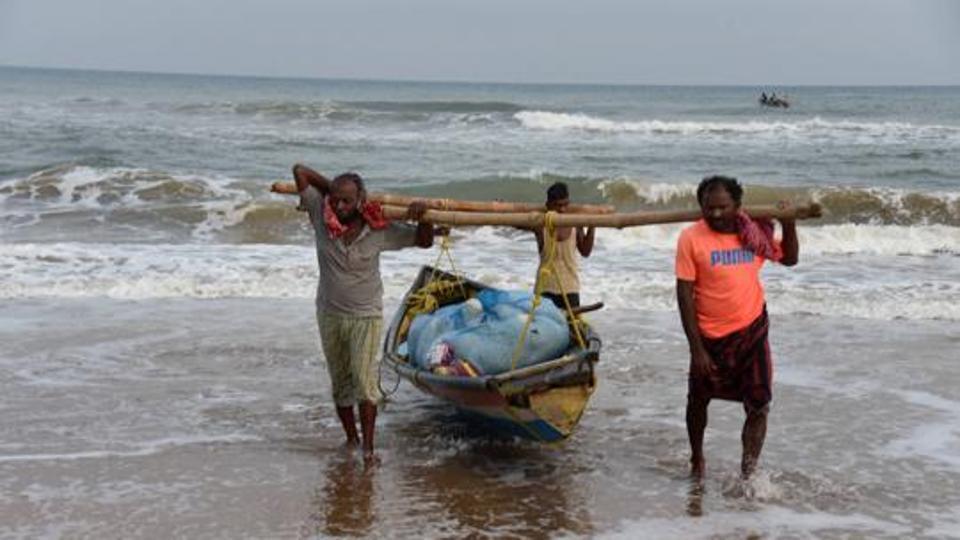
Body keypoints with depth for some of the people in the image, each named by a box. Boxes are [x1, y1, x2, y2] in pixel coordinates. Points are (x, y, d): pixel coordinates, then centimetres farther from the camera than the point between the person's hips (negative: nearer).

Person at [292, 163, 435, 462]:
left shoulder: (380, 230, -12)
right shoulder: (321, 216, -9)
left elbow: (424, 241, 0)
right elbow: (300, 170, -3)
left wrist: (422, 216, -17)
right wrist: (329, 188, 1)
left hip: (366, 317, -3)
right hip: (330, 314, 3)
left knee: (364, 381, -12)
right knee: (340, 382, 11)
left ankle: (368, 447, -10)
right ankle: (351, 440, 24)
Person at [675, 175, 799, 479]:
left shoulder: (754, 233, -3)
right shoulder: (691, 238, -14)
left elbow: (789, 259, 13)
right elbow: (684, 294, -14)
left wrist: (789, 223, -5)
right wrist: (696, 348, -16)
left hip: (752, 331, 2)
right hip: (710, 336, -2)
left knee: (759, 406, -6)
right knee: (698, 400, 17)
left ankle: (748, 473, 1)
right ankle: (697, 459, 41)